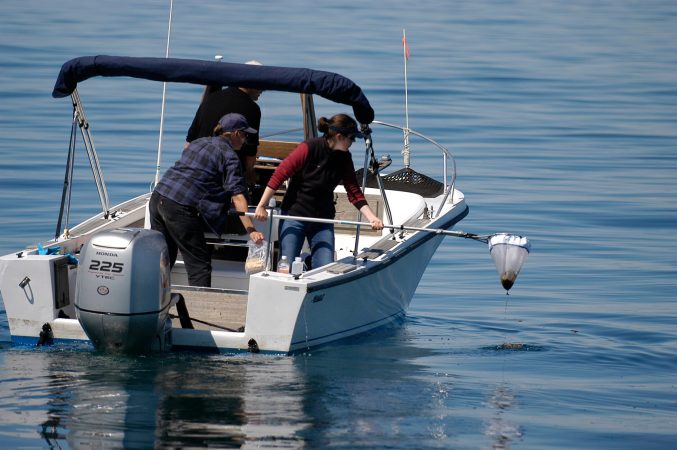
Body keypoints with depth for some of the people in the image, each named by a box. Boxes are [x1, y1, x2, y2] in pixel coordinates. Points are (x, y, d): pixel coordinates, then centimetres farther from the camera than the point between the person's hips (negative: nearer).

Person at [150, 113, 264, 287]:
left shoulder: (198, 143, 22)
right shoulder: (228, 155, -1)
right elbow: (237, 196, -10)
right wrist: (251, 231, -13)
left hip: (158, 197, 8)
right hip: (180, 207, -8)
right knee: (199, 266, -2)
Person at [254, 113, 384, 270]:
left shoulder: (344, 158, -2)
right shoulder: (309, 148, -18)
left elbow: (354, 192, 1)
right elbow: (279, 175, -15)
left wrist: (372, 218, -13)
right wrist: (261, 206, -14)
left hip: (323, 219, 4)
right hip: (294, 215, -4)